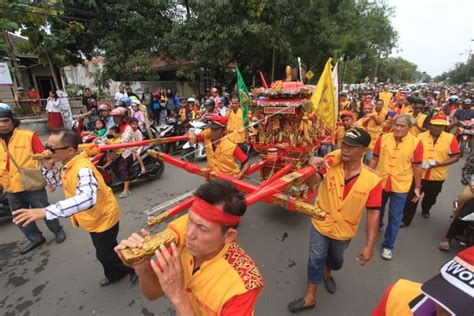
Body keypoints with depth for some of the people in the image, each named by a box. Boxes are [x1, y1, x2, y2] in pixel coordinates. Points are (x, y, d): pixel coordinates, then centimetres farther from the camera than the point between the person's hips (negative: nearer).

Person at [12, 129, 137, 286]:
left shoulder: (83, 169, -35)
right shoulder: (67, 165, -4)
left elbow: (87, 199, -51)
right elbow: (57, 183, 14)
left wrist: (45, 211, -55)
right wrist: (47, 168, -4)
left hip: (103, 218, -9)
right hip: (93, 218, 9)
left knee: (105, 254, 11)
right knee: (105, 250, 26)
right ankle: (115, 274, 50)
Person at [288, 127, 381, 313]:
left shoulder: (372, 180, -21)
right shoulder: (331, 161, -21)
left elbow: (373, 212, -15)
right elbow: (311, 182, -29)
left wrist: (370, 245, -14)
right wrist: (313, 168, -52)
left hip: (344, 229, 2)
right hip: (321, 223, -1)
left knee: (336, 258, 28)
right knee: (316, 259, 11)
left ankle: (327, 274, 63)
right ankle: (310, 297, 33)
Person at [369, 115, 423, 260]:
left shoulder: (416, 143, -11)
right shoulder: (382, 139, -7)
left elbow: (417, 166, -3)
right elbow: (374, 159, 1)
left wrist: (417, 187, 0)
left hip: (400, 186, -2)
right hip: (379, 182, 2)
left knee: (395, 218, 7)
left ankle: (388, 246, 25)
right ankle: (377, 225, 55)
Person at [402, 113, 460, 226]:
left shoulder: (451, 138, -6)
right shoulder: (420, 136, -5)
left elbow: (456, 157, -6)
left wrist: (438, 164, -20)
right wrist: (419, 163, -19)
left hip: (437, 176, 1)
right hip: (418, 173, -1)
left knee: (431, 197, 24)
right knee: (411, 197, 1)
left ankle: (425, 210, 53)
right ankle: (406, 220, 13)